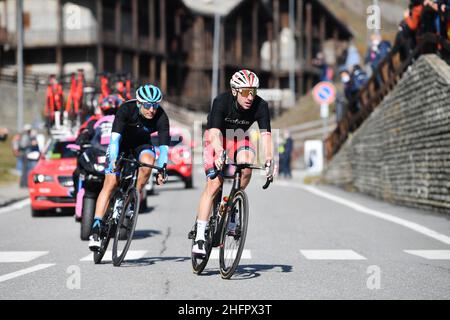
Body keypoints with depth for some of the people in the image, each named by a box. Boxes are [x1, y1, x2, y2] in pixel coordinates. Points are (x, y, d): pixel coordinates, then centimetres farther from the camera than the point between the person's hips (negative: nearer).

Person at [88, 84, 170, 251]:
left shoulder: (161, 117, -26)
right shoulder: (126, 109, -30)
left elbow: (164, 146, -30)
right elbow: (115, 137, -37)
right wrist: (113, 161, -51)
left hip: (141, 144, 2)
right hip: (121, 143, -1)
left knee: (148, 162, -33)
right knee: (110, 183, -15)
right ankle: (96, 228, -16)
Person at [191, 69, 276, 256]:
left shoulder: (260, 106, -24)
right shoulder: (221, 101, -30)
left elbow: (265, 134, -33)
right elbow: (214, 132, -39)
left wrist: (269, 158, -50)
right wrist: (219, 153, -57)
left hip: (238, 137, 3)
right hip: (217, 138, -3)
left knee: (246, 167, -30)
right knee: (214, 184, -18)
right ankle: (199, 238, -18)